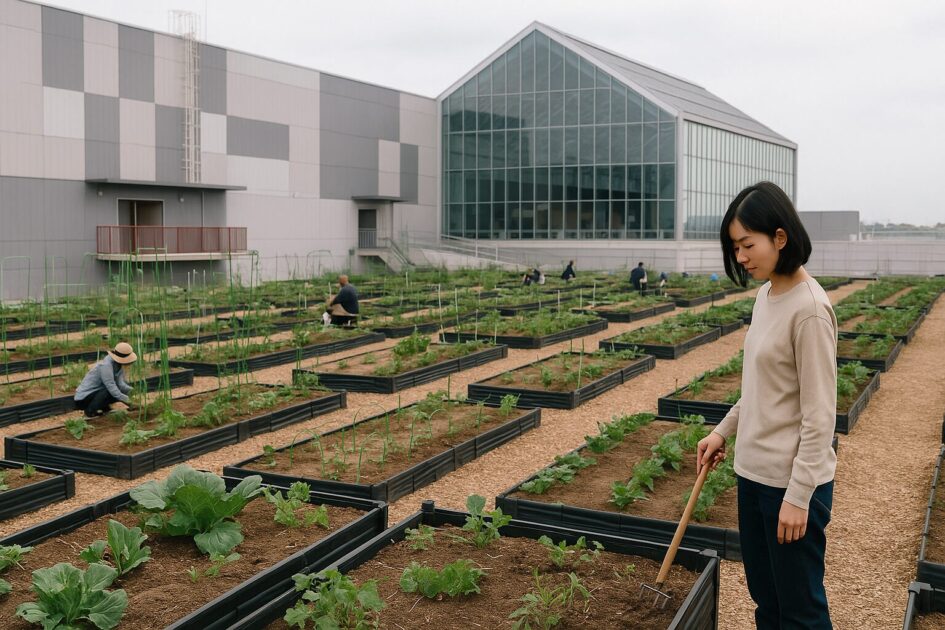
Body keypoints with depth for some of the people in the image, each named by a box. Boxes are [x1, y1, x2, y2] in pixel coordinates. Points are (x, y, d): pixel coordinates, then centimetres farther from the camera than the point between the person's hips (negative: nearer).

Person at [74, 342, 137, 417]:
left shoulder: (119, 365, -3)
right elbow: (111, 387, -32)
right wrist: (128, 401, -33)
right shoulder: (105, 365, -28)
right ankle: (90, 410, -14)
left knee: (125, 389, -2)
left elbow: (121, 384, -12)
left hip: (97, 392, 8)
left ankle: (103, 406, 9)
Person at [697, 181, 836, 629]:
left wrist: (798, 496, -18)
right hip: (753, 473, 8)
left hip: (793, 482, -8)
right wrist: (723, 431, 17)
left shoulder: (809, 309, -21)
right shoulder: (765, 295, 5)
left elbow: (819, 416, -20)